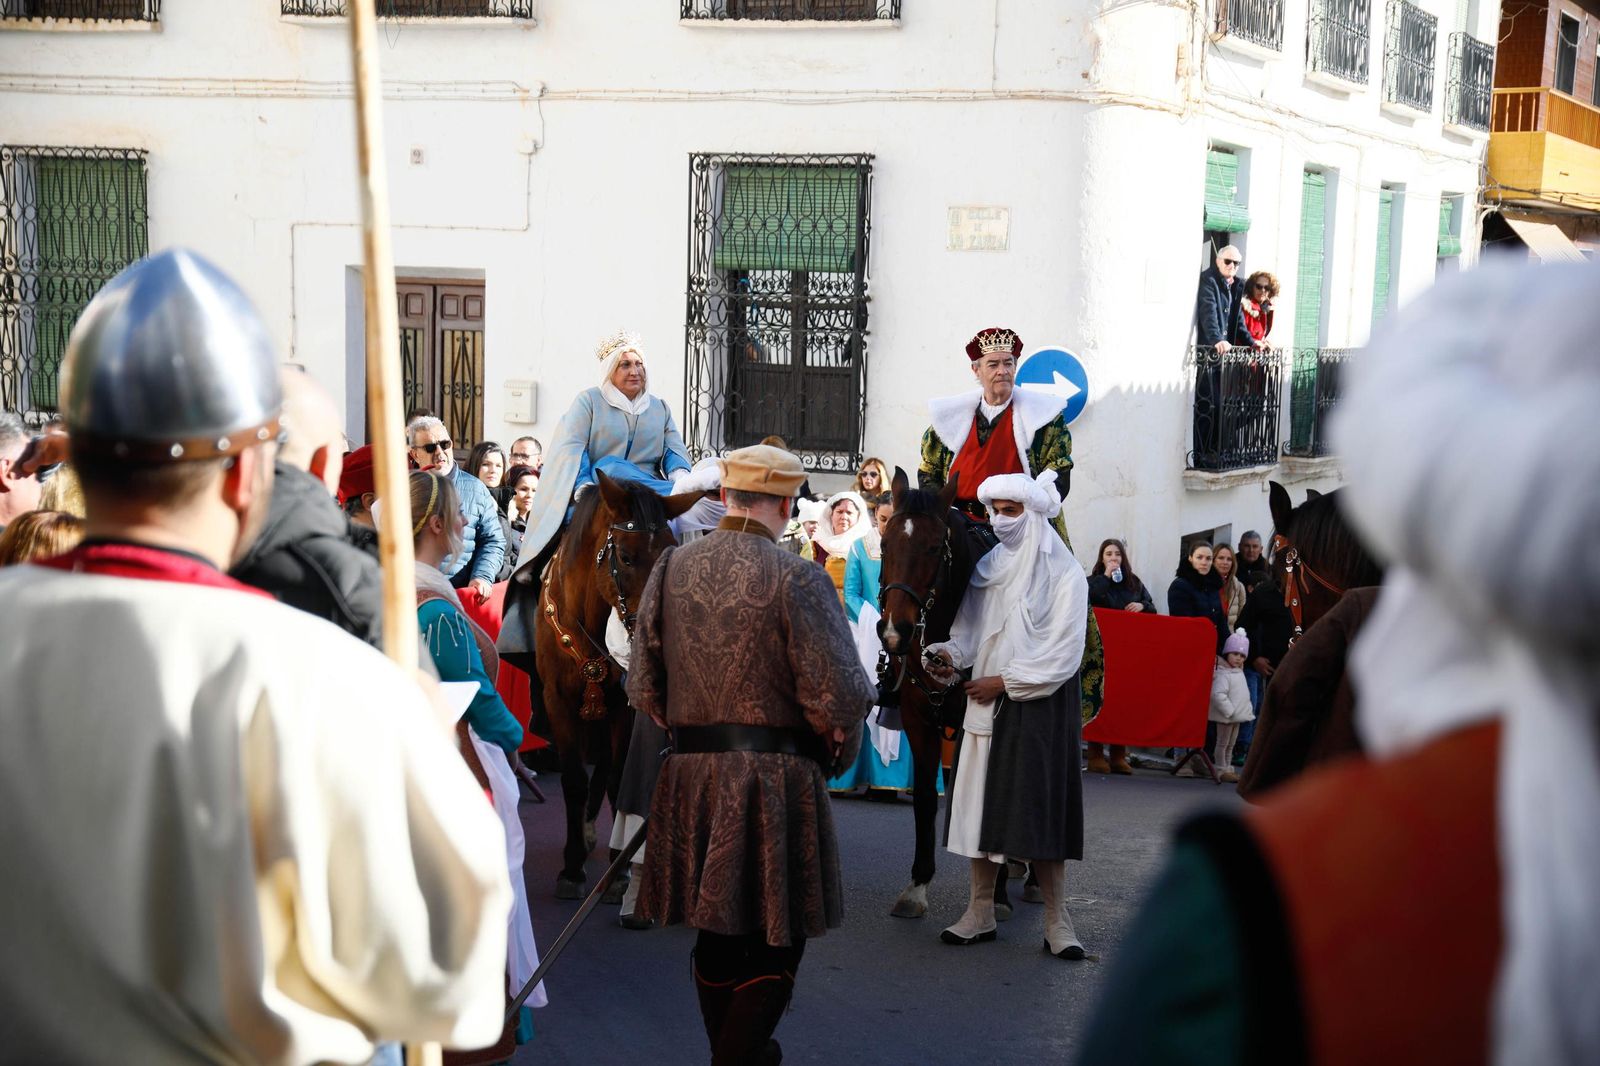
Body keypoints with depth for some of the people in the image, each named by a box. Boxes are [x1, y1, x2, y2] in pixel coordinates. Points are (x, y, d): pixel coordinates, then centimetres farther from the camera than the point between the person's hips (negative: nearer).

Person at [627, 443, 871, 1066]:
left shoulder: (670, 569, 2)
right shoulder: (797, 579, -13)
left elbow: (643, 688, 7)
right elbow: (840, 697, -15)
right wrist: (838, 747, 5)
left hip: (691, 777, 5)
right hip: (779, 779, -5)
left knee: (716, 933, 19)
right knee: (776, 942, 5)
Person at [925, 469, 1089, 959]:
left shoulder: (1064, 574, -7)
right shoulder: (987, 568, 9)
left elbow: (1063, 654, -12)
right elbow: (970, 629, 11)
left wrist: (1005, 681, -13)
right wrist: (951, 654, -11)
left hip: (1040, 704, -5)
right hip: (986, 702, 5)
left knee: (1038, 806, -5)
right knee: (981, 802, 6)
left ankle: (1057, 920, 2)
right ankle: (980, 913, 15)